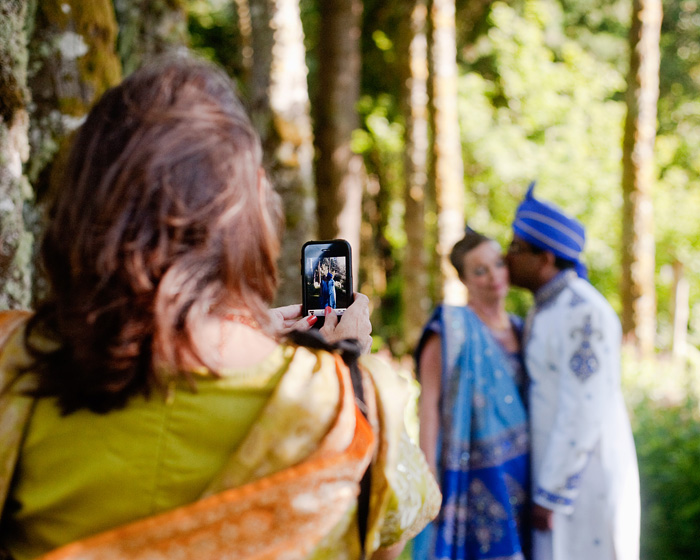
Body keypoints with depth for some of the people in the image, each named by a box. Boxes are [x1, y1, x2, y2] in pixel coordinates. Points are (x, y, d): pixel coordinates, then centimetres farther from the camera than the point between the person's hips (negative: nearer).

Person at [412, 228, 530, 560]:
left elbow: (530, 404, 16)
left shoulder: (519, 330, 14)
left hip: (521, 473, 6)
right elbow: (429, 403, -10)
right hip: (473, 473, -6)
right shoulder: (452, 328, -5)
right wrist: (429, 476, -16)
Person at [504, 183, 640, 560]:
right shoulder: (544, 311, 13)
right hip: (557, 473, 9)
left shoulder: (582, 312, -17)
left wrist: (551, 494, -19)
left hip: (585, 481, -9)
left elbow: (584, 412, -21)